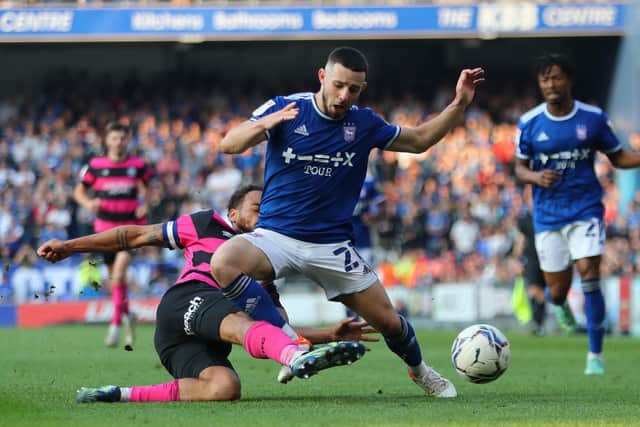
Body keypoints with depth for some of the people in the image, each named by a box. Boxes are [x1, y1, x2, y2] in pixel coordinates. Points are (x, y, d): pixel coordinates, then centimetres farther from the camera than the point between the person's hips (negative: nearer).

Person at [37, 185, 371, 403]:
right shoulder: (209, 225, 20)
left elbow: (279, 330, 28)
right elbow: (137, 236, 20)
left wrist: (330, 334, 13)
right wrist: (69, 246, 16)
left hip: (203, 341, 5)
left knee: (224, 387, -31)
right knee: (241, 325, -37)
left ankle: (123, 395, -25)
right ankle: (299, 359, -71)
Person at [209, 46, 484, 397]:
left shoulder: (364, 124, 2)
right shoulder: (285, 108, -6)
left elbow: (419, 140, 16)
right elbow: (229, 144, -13)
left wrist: (459, 104, 5)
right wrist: (264, 124, -32)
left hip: (332, 245, 2)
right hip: (275, 234, -2)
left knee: (388, 322, 2)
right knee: (222, 263, -34)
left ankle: (420, 370, 36)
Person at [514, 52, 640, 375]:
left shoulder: (593, 118, -3)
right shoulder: (529, 123, -2)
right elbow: (520, 167, 7)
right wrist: (536, 177, -16)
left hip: (586, 210, -1)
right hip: (548, 213, 1)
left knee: (589, 277, -16)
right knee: (557, 292, 2)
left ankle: (595, 355, -5)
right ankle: (560, 311, 43)